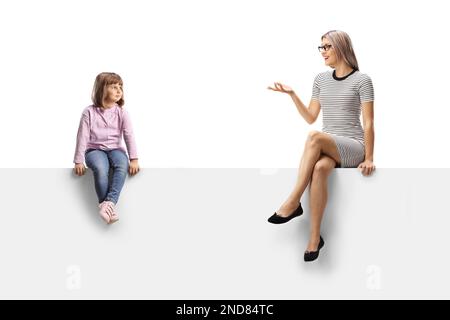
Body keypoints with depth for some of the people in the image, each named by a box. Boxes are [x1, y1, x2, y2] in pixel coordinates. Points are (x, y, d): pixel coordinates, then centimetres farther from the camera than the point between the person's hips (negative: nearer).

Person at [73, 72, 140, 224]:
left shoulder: (121, 112, 1)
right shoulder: (89, 112, -4)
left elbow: (129, 135, -5)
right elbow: (83, 137, -4)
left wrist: (134, 159, -15)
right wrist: (79, 161, -8)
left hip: (115, 149, 2)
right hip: (95, 150, -2)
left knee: (123, 165, -34)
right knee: (100, 168, -36)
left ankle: (110, 202, -42)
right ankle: (105, 206, -29)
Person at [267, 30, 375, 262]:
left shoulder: (361, 80, -1)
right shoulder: (321, 79, 15)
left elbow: (369, 123, -5)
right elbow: (311, 118, 17)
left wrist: (369, 159, -14)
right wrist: (292, 94, 6)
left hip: (353, 149, -4)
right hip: (325, 148, 4)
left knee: (315, 138, -35)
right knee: (319, 169, -34)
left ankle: (293, 203, -32)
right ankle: (315, 237, -36)